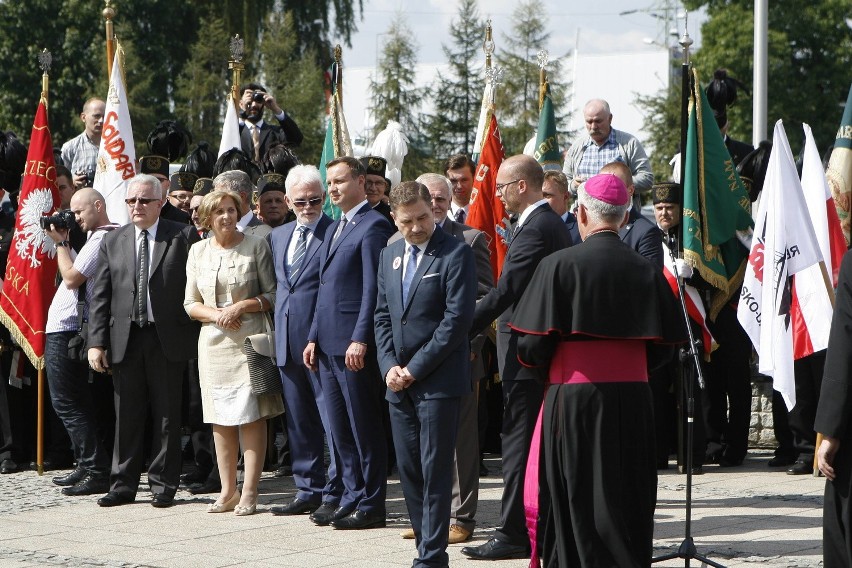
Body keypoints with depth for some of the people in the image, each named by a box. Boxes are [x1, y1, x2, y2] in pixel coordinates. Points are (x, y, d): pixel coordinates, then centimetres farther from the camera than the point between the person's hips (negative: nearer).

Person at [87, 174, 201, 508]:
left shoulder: (184, 237, 1)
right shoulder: (112, 242, 10)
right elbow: (100, 296, 8)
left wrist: (197, 336, -8)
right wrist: (96, 342, -1)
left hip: (168, 339, -2)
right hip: (125, 339, 3)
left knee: (167, 415, 4)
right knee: (127, 416, 6)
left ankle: (163, 485, 11)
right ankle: (123, 486, 12)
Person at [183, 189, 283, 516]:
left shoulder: (256, 246, 0)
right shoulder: (198, 251, 10)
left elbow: (272, 296, 0)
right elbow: (190, 304, 11)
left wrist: (242, 306, -14)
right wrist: (215, 314, -7)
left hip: (249, 339, -4)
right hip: (213, 341, 4)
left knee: (251, 416, -7)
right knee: (220, 419, 6)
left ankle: (249, 493, -4)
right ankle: (227, 491, 14)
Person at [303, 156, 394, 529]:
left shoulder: (373, 226, -9)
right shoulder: (336, 229, 20)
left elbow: (373, 288, -16)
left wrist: (360, 339, -20)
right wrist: (314, 337, 17)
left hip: (354, 345, -9)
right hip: (329, 345, 9)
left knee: (364, 428, -3)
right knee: (340, 429, 12)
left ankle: (371, 506, 3)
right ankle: (352, 498, 18)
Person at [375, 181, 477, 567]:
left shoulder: (456, 254, -7)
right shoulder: (389, 256, 14)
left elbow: (458, 318, -13)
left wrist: (416, 368, -13)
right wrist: (389, 365, 1)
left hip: (438, 380, -6)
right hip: (399, 384, 6)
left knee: (435, 472, -4)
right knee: (409, 470, 8)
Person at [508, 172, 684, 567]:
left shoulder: (559, 265, -11)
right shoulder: (646, 271, 1)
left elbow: (532, 345, -11)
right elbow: (662, 344, 7)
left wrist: (543, 364, 11)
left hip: (574, 400, -3)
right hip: (633, 399, 4)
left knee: (578, 504, 4)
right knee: (628, 500, 12)